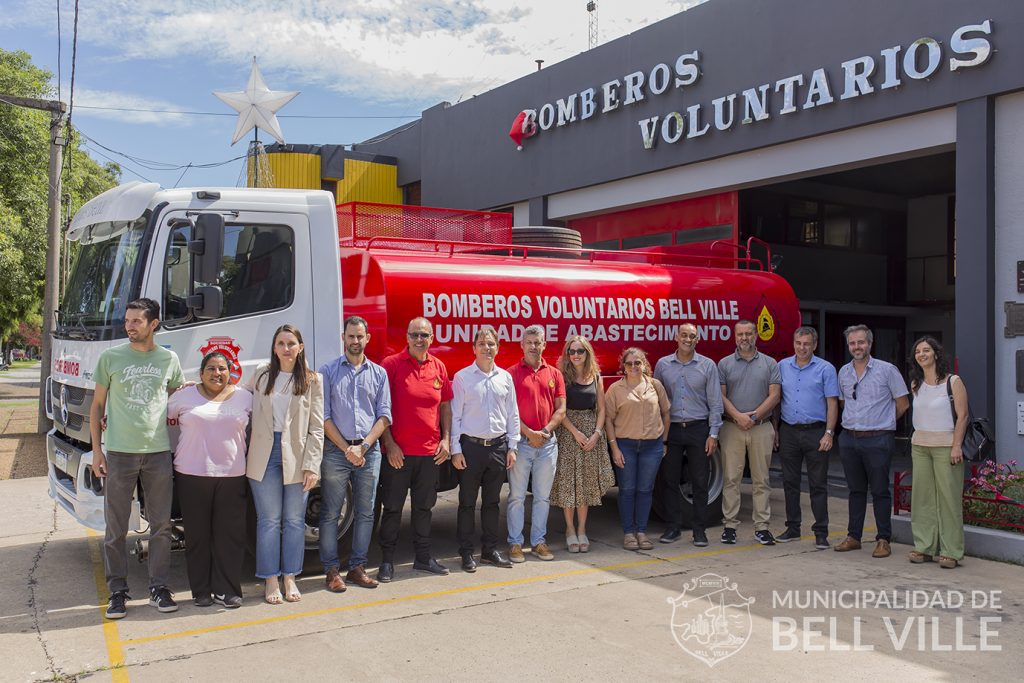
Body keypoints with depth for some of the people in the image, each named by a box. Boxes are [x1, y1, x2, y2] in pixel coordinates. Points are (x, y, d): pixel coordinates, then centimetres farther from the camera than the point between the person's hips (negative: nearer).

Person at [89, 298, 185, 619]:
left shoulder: (169, 359, 6)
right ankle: (118, 591, 15)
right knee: (116, 527, 4)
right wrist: (96, 451, 1)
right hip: (119, 452, -1)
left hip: (159, 452, 1)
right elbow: (97, 406, 6)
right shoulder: (110, 358, 3)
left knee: (161, 525, 5)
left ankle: (159, 587, 16)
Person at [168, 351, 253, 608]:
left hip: (232, 476, 1)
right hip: (192, 474, -1)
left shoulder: (245, 398, 8)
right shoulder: (184, 397, 5)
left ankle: (227, 591, 10)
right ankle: (201, 591, 14)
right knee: (198, 535, 4)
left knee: (230, 535, 1)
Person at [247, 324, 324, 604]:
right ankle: (271, 580, 13)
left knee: (294, 520, 7)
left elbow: (316, 428, -1)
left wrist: (311, 465, -8)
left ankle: (290, 577, 20)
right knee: (269, 519, 4)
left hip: (297, 458, 0)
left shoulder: (312, 380, 1)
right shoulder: (261, 375, 6)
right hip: (265, 455, 1)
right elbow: (250, 413, 8)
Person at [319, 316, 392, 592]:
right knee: (331, 513, 1)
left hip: (369, 451, 3)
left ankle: (357, 567, 18)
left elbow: (384, 415, 5)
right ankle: (332, 570, 9)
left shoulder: (379, 373, 10)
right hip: (336, 450, -2)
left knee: (365, 513, 7)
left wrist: (363, 446, -8)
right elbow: (324, 415, -2)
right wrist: (346, 448, -9)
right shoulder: (329, 371, 3)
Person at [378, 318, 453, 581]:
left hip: (430, 451, 4)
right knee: (392, 507, 4)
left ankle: (423, 557, 26)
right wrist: (390, 444, -12)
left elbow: (445, 406, 14)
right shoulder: (391, 364, -6)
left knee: (424, 506, 14)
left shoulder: (439, 367, 8)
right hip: (398, 452, -4)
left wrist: (446, 440, 5)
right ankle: (387, 561, 15)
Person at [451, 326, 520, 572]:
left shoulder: (505, 377, 7)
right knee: (467, 502, 3)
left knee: (492, 501, 12)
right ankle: (466, 553, 12)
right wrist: (456, 450, -8)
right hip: (471, 447, -3)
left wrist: (512, 447, 6)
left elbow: (512, 414, 10)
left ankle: (490, 550, 22)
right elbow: (455, 415, -4)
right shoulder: (462, 377, -3)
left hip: (498, 447, 3)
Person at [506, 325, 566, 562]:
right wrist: (529, 433, -14)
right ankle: (515, 543, 9)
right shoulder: (512, 373, -2)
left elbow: (560, 409, 5)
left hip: (548, 442, 3)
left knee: (542, 496, 10)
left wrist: (546, 431, -9)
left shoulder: (555, 374, 9)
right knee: (517, 496, 1)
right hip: (521, 442, -3)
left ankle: (539, 541, 20)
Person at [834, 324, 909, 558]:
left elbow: (903, 403, 1)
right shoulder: (843, 372, 9)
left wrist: (883, 422, 8)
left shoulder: (887, 370, -5)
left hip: (878, 440, -5)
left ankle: (883, 539, 9)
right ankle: (853, 537, 20)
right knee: (856, 490, 12)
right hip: (849, 439, 5)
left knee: (880, 491, 0)